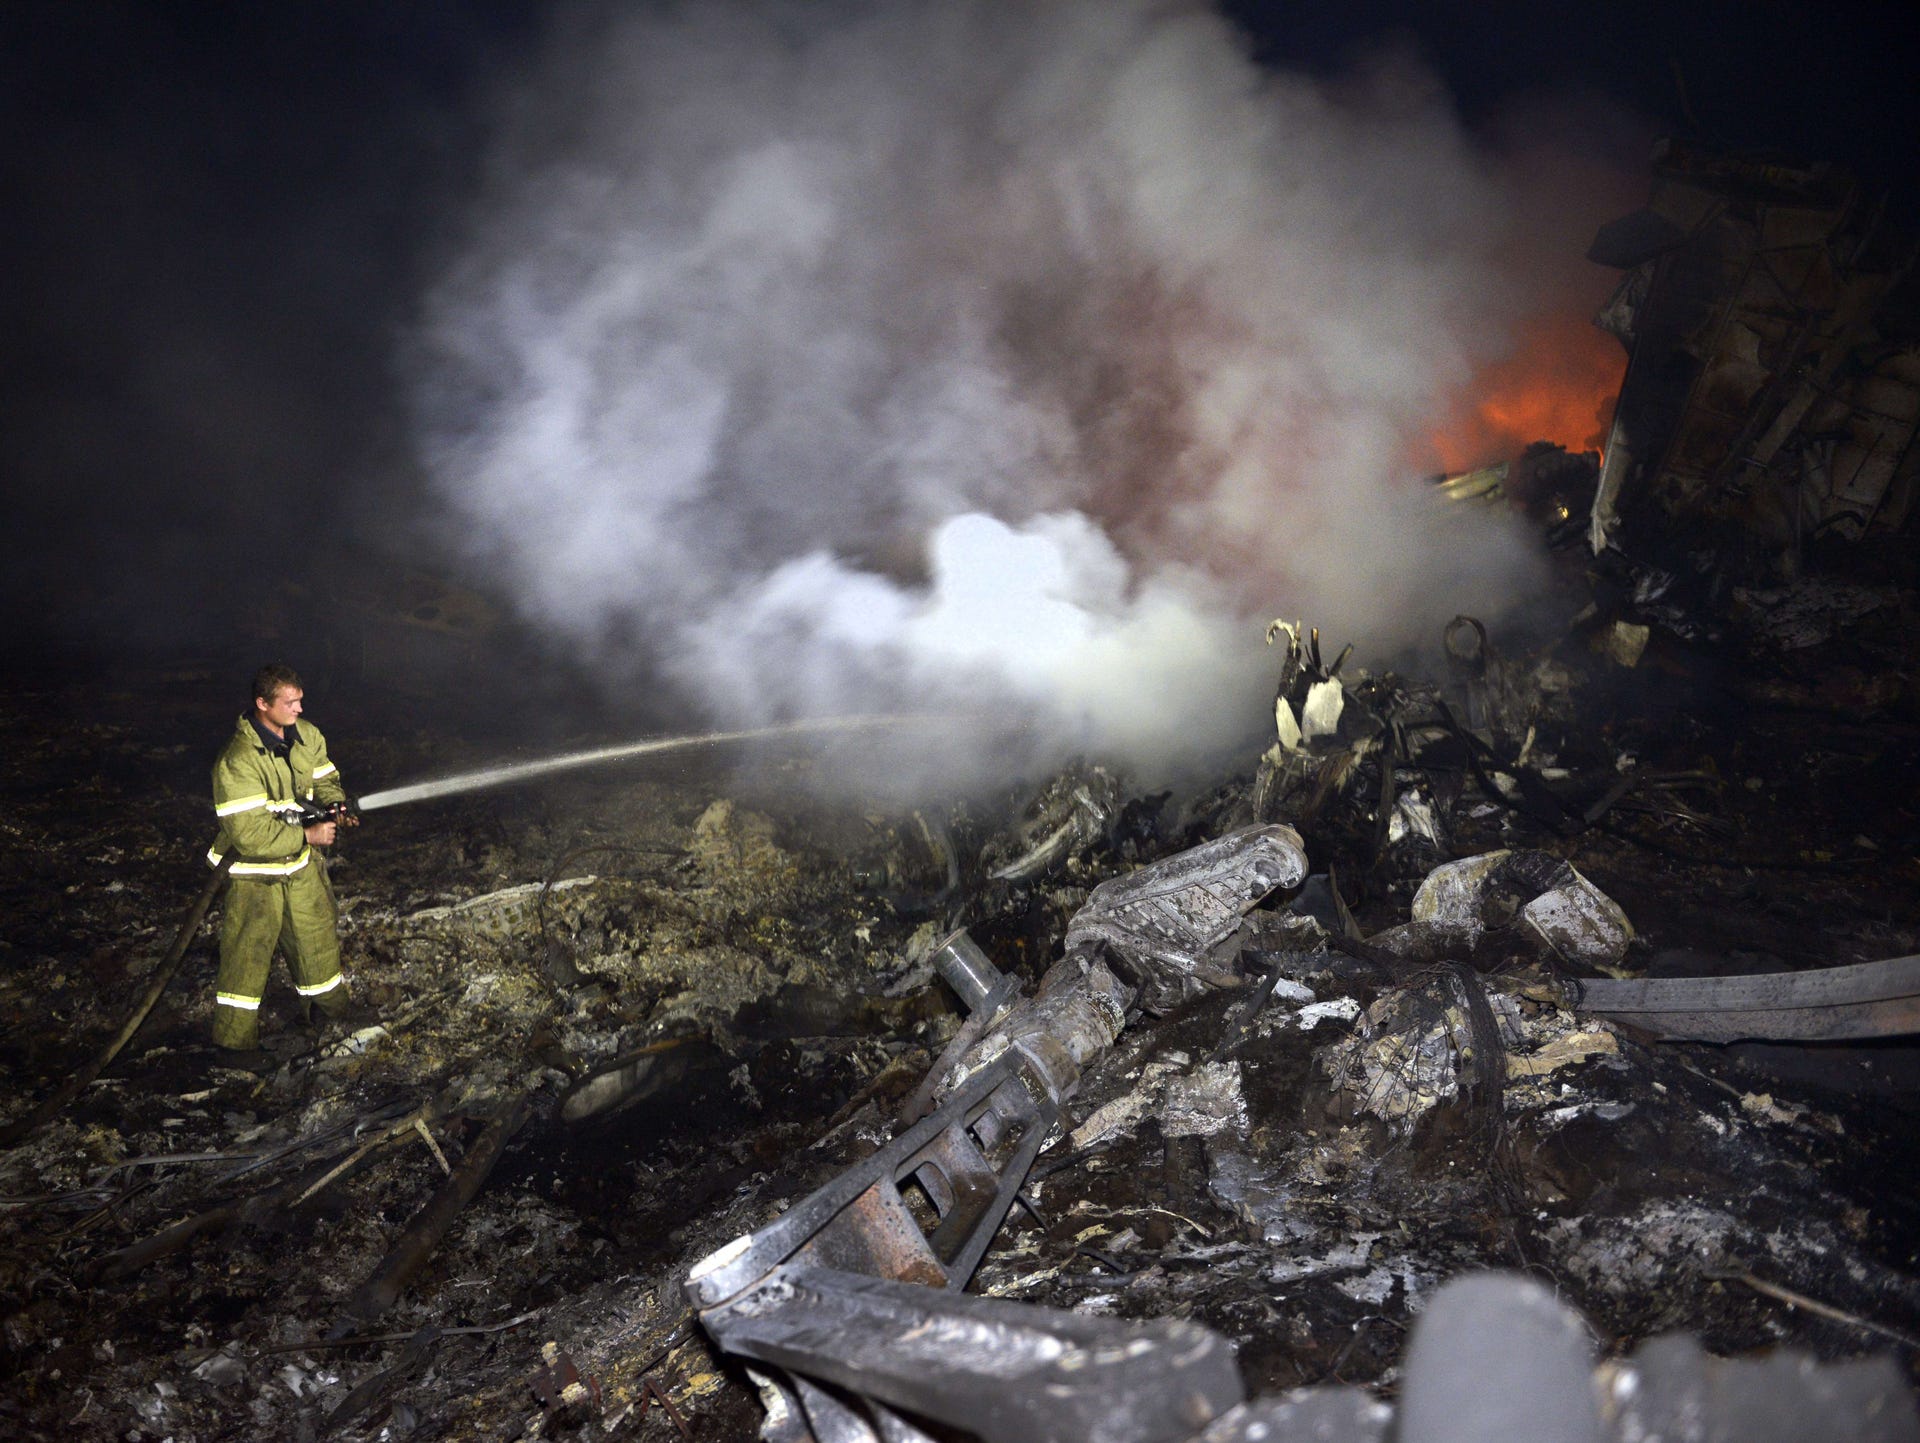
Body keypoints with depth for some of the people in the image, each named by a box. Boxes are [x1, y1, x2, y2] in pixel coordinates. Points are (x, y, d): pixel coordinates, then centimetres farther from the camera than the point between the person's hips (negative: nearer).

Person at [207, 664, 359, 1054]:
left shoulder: (306, 735, -4)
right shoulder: (238, 760, -27)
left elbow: (324, 780, 9)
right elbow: (249, 834, -28)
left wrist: (337, 804, -13)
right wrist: (308, 835, -24)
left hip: (303, 865, 7)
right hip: (257, 874, -7)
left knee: (318, 940, 21)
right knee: (247, 957, 6)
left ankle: (334, 1014, 43)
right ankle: (235, 1042, 23)